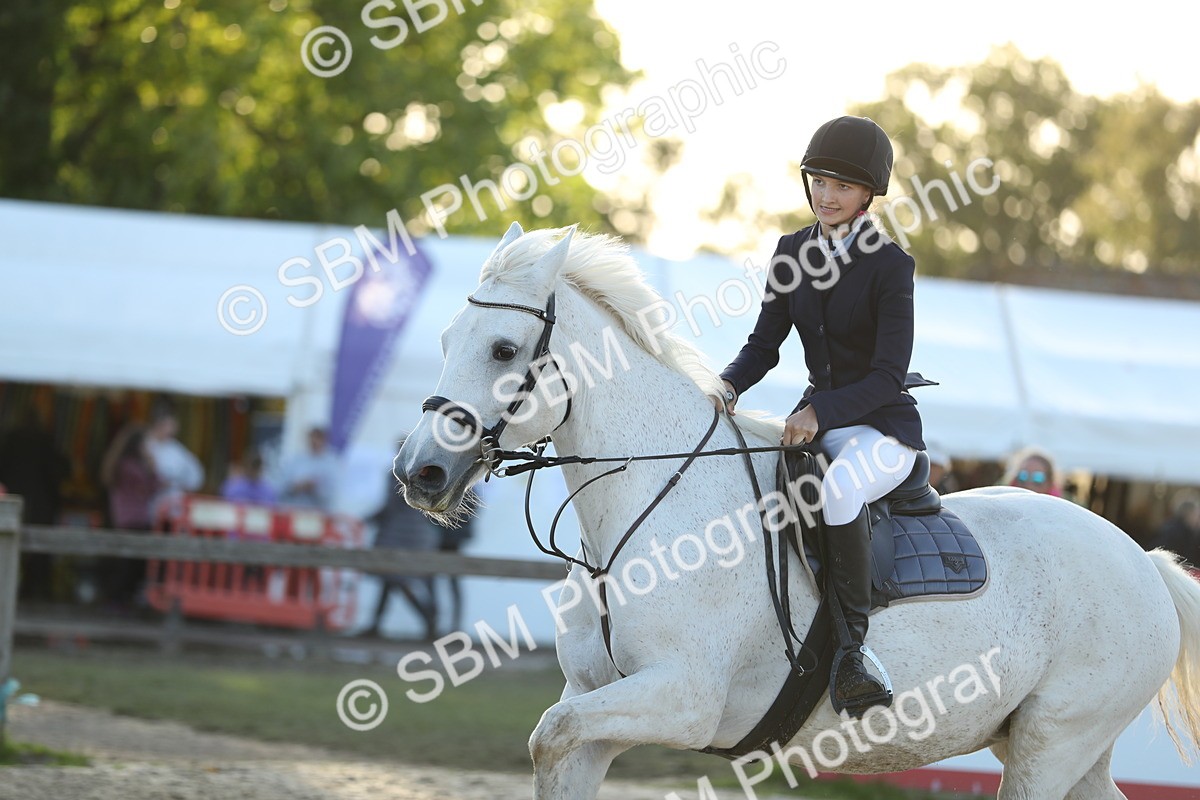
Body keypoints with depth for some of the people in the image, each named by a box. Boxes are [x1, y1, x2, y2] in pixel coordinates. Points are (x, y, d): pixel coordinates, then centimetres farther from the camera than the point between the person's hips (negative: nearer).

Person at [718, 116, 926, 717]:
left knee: (838, 489, -39)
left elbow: (888, 374, -18)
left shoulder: (890, 265, -13)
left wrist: (821, 413, -30)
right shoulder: (793, 253, 6)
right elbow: (765, 344, 10)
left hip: (883, 427, -7)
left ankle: (849, 649, -31)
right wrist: (729, 385, -11)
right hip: (816, 421, 7)